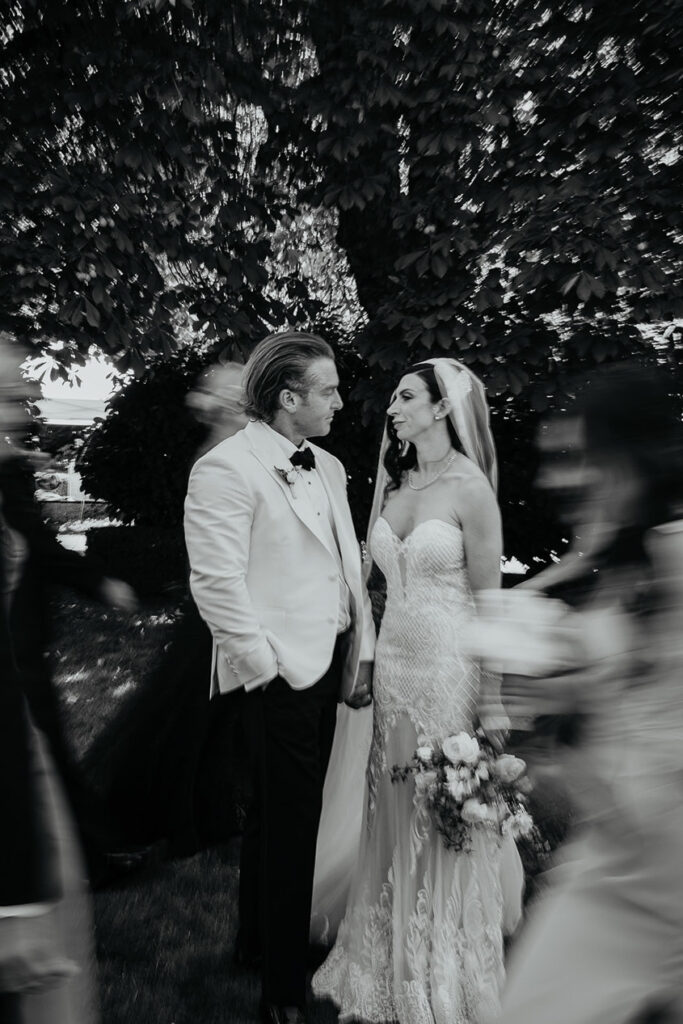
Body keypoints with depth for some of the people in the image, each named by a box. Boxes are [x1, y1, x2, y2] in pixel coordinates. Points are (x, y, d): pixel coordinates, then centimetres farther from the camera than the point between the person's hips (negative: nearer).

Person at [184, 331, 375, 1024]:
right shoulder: (226, 468, -15)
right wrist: (266, 667, -14)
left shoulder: (329, 467, 11)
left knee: (289, 814, 23)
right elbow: (216, 584, -19)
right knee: (286, 826, 8)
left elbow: (348, 565, 11)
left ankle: (259, 938, 48)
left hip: (328, 663, 8)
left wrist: (360, 651, 8)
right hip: (281, 672, -8)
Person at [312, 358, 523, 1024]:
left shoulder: (470, 488, -11)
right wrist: (365, 658, 9)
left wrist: (491, 701, -10)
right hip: (392, 663, 6)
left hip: (448, 669, -6)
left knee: (445, 826, 10)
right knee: (394, 822, 17)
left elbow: (489, 601, -10)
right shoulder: (394, 482, 8)